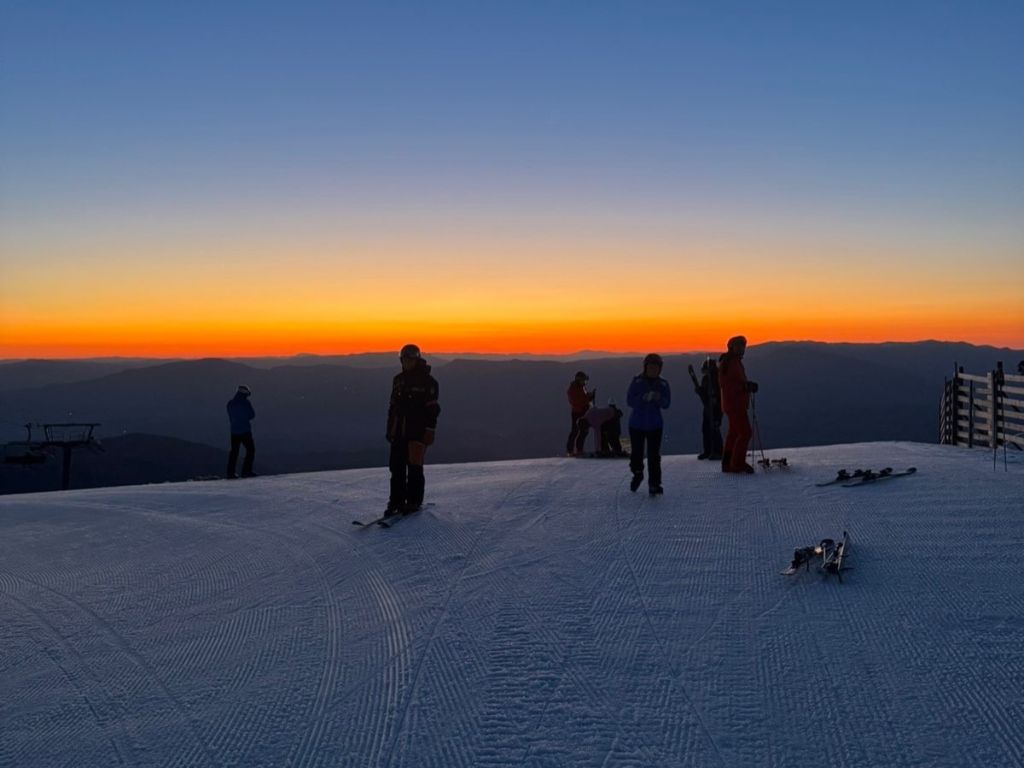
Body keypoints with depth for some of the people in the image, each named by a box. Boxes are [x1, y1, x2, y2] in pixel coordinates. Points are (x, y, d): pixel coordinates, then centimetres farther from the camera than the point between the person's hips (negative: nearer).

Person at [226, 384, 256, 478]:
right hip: (245, 431, -6)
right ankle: (246, 471, -3)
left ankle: (230, 473, 9)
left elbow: (230, 417, 14)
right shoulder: (245, 403, -10)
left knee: (234, 451, 12)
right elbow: (252, 415, -3)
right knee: (251, 450, 4)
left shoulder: (230, 403, 7)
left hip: (234, 431, 6)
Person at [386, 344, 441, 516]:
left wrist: (429, 432, -14)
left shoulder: (427, 381, -4)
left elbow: (432, 409, -8)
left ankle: (414, 502, 6)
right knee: (397, 467, 4)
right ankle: (396, 501, 12)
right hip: (399, 431, 6)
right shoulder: (398, 379, 15)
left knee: (414, 467, -4)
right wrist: (390, 429, 16)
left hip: (418, 430, -6)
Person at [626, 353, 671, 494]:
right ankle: (637, 475, 36)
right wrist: (643, 398, -26)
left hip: (655, 425, 0)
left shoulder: (663, 384, 1)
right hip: (636, 424, 0)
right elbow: (629, 401, -9)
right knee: (637, 452, 8)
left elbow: (667, 404, -2)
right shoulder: (637, 382, -4)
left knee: (654, 456, -6)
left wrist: (659, 399, -23)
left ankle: (654, 484, -3)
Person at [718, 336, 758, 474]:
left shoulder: (736, 362, 18)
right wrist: (745, 386, -23)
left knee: (734, 432, 12)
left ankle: (728, 463, 16)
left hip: (738, 404, 11)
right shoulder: (727, 362, -14)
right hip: (734, 404, -11)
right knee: (744, 432, -12)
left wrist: (748, 385, 7)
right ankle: (738, 463, -9)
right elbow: (724, 383, -22)